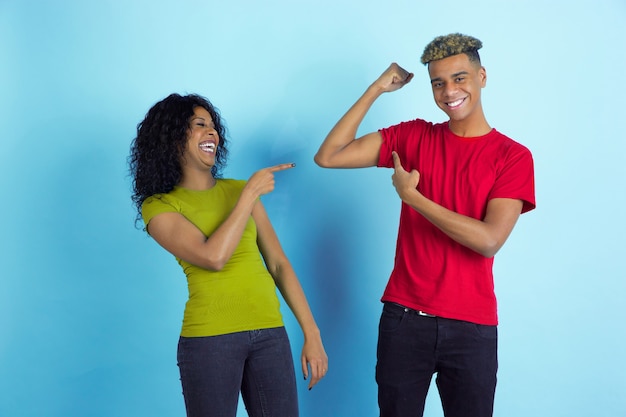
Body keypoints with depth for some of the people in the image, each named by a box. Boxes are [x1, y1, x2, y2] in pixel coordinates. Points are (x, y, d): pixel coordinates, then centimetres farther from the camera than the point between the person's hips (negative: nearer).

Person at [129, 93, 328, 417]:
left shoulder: (237, 189, 11)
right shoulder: (159, 206, -1)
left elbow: (278, 263, 10)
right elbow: (214, 257, -17)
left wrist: (311, 333, 4)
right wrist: (251, 194, -9)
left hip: (270, 334, 4)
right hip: (208, 339, -3)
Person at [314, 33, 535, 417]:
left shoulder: (513, 156, -3)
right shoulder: (414, 136, 4)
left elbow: (489, 240, -16)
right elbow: (328, 156, -5)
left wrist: (412, 196, -12)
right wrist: (376, 89, -6)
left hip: (471, 327, -1)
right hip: (404, 316, 2)